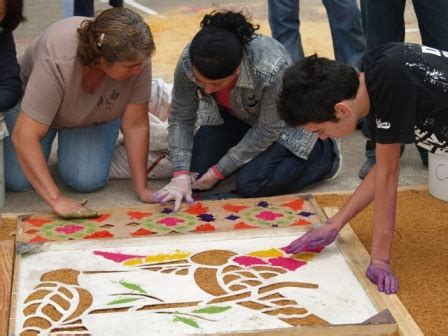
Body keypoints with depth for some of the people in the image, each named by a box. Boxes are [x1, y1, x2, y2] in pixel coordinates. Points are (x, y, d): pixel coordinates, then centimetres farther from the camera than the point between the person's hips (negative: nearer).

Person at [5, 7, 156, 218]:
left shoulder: (136, 58, -33)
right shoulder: (58, 61, -42)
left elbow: (136, 125, -25)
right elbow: (24, 136, -41)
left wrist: (142, 190, -27)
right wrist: (56, 200, -46)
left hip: (98, 114, 2)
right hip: (34, 99, -1)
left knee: (87, 181, -20)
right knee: (16, 181, -14)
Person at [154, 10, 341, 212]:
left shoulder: (272, 69, -41)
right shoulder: (189, 61, -30)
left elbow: (268, 131, -27)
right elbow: (180, 119, -17)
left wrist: (219, 171, -23)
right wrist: (181, 176, -28)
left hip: (283, 124, -4)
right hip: (234, 117, 4)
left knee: (250, 185, -20)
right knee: (195, 176, -8)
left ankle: (324, 153, 2)